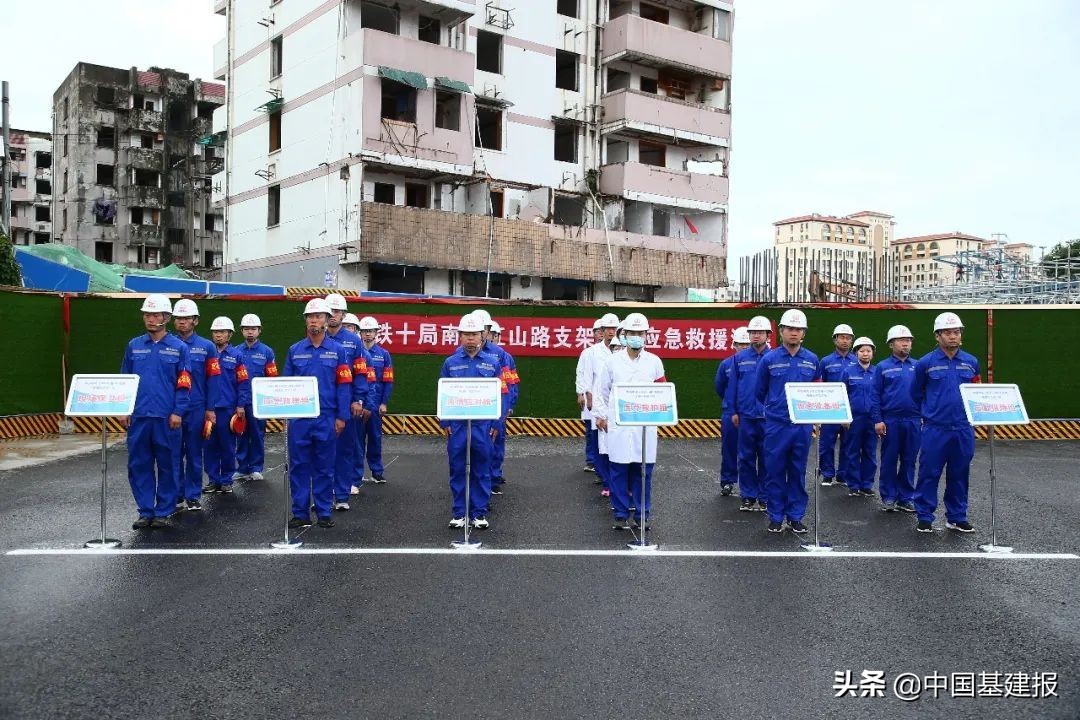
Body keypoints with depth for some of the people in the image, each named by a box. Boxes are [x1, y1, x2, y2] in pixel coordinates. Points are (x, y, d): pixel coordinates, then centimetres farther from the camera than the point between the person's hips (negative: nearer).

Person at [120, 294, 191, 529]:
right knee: (139, 465, 6)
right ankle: (145, 511, 16)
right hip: (138, 416, 3)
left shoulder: (178, 347, 0)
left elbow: (184, 384, -3)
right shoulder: (134, 346, 9)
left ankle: (163, 512, 15)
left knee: (167, 465, 4)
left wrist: (178, 412, -9)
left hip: (166, 417, -3)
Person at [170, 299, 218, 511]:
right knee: (174, 454, 6)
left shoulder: (207, 347, 2)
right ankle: (176, 496, 16)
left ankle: (193, 496, 16)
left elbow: (213, 380, 1)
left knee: (194, 454, 7)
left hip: (196, 408, -1)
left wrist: (210, 410, -3)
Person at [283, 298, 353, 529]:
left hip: (327, 418, -2)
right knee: (299, 465, 6)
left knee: (324, 467, 7)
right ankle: (300, 513, 15)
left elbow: (344, 385, -1)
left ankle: (324, 512, 16)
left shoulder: (338, 350, 1)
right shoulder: (294, 350, 7)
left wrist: (342, 417, -6)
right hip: (299, 417, 2)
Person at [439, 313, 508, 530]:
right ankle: (459, 512, 18)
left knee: (481, 470, 7)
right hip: (457, 425, 0)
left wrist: (496, 424, -3)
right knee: (457, 470, 7)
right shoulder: (450, 363, 3)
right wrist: (444, 422, -1)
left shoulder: (492, 363, 2)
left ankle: (479, 513, 17)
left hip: (483, 425, 0)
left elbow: (501, 395, 2)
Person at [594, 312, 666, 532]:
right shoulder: (612, 361, 5)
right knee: (619, 471, 2)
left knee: (643, 471, 3)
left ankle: (642, 514, 14)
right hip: (618, 424, 0)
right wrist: (600, 415, 6)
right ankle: (621, 515, 12)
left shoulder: (654, 362, 7)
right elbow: (603, 392, 11)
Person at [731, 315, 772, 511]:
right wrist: (734, 411, 5)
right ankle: (748, 496, 16)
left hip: (768, 416, -2)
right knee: (746, 458, 7)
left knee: (766, 458, 6)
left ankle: (764, 497, 16)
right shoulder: (740, 358, 4)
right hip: (746, 416, 2)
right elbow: (734, 385, 8)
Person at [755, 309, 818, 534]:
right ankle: (775, 517, 14)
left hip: (803, 425, 2)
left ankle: (796, 516, 19)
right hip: (776, 425, -2)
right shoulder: (769, 359, -2)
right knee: (775, 471, 3)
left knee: (798, 472, 9)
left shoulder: (812, 360, 4)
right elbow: (760, 391, 9)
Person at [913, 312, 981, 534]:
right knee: (929, 474, 1)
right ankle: (925, 517, 10)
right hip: (934, 429, -3)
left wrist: (967, 413, 14)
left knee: (959, 474, 11)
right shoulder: (925, 363, -3)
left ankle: (957, 517, 21)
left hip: (963, 429, 3)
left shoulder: (971, 362, 6)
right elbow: (917, 394, 9)